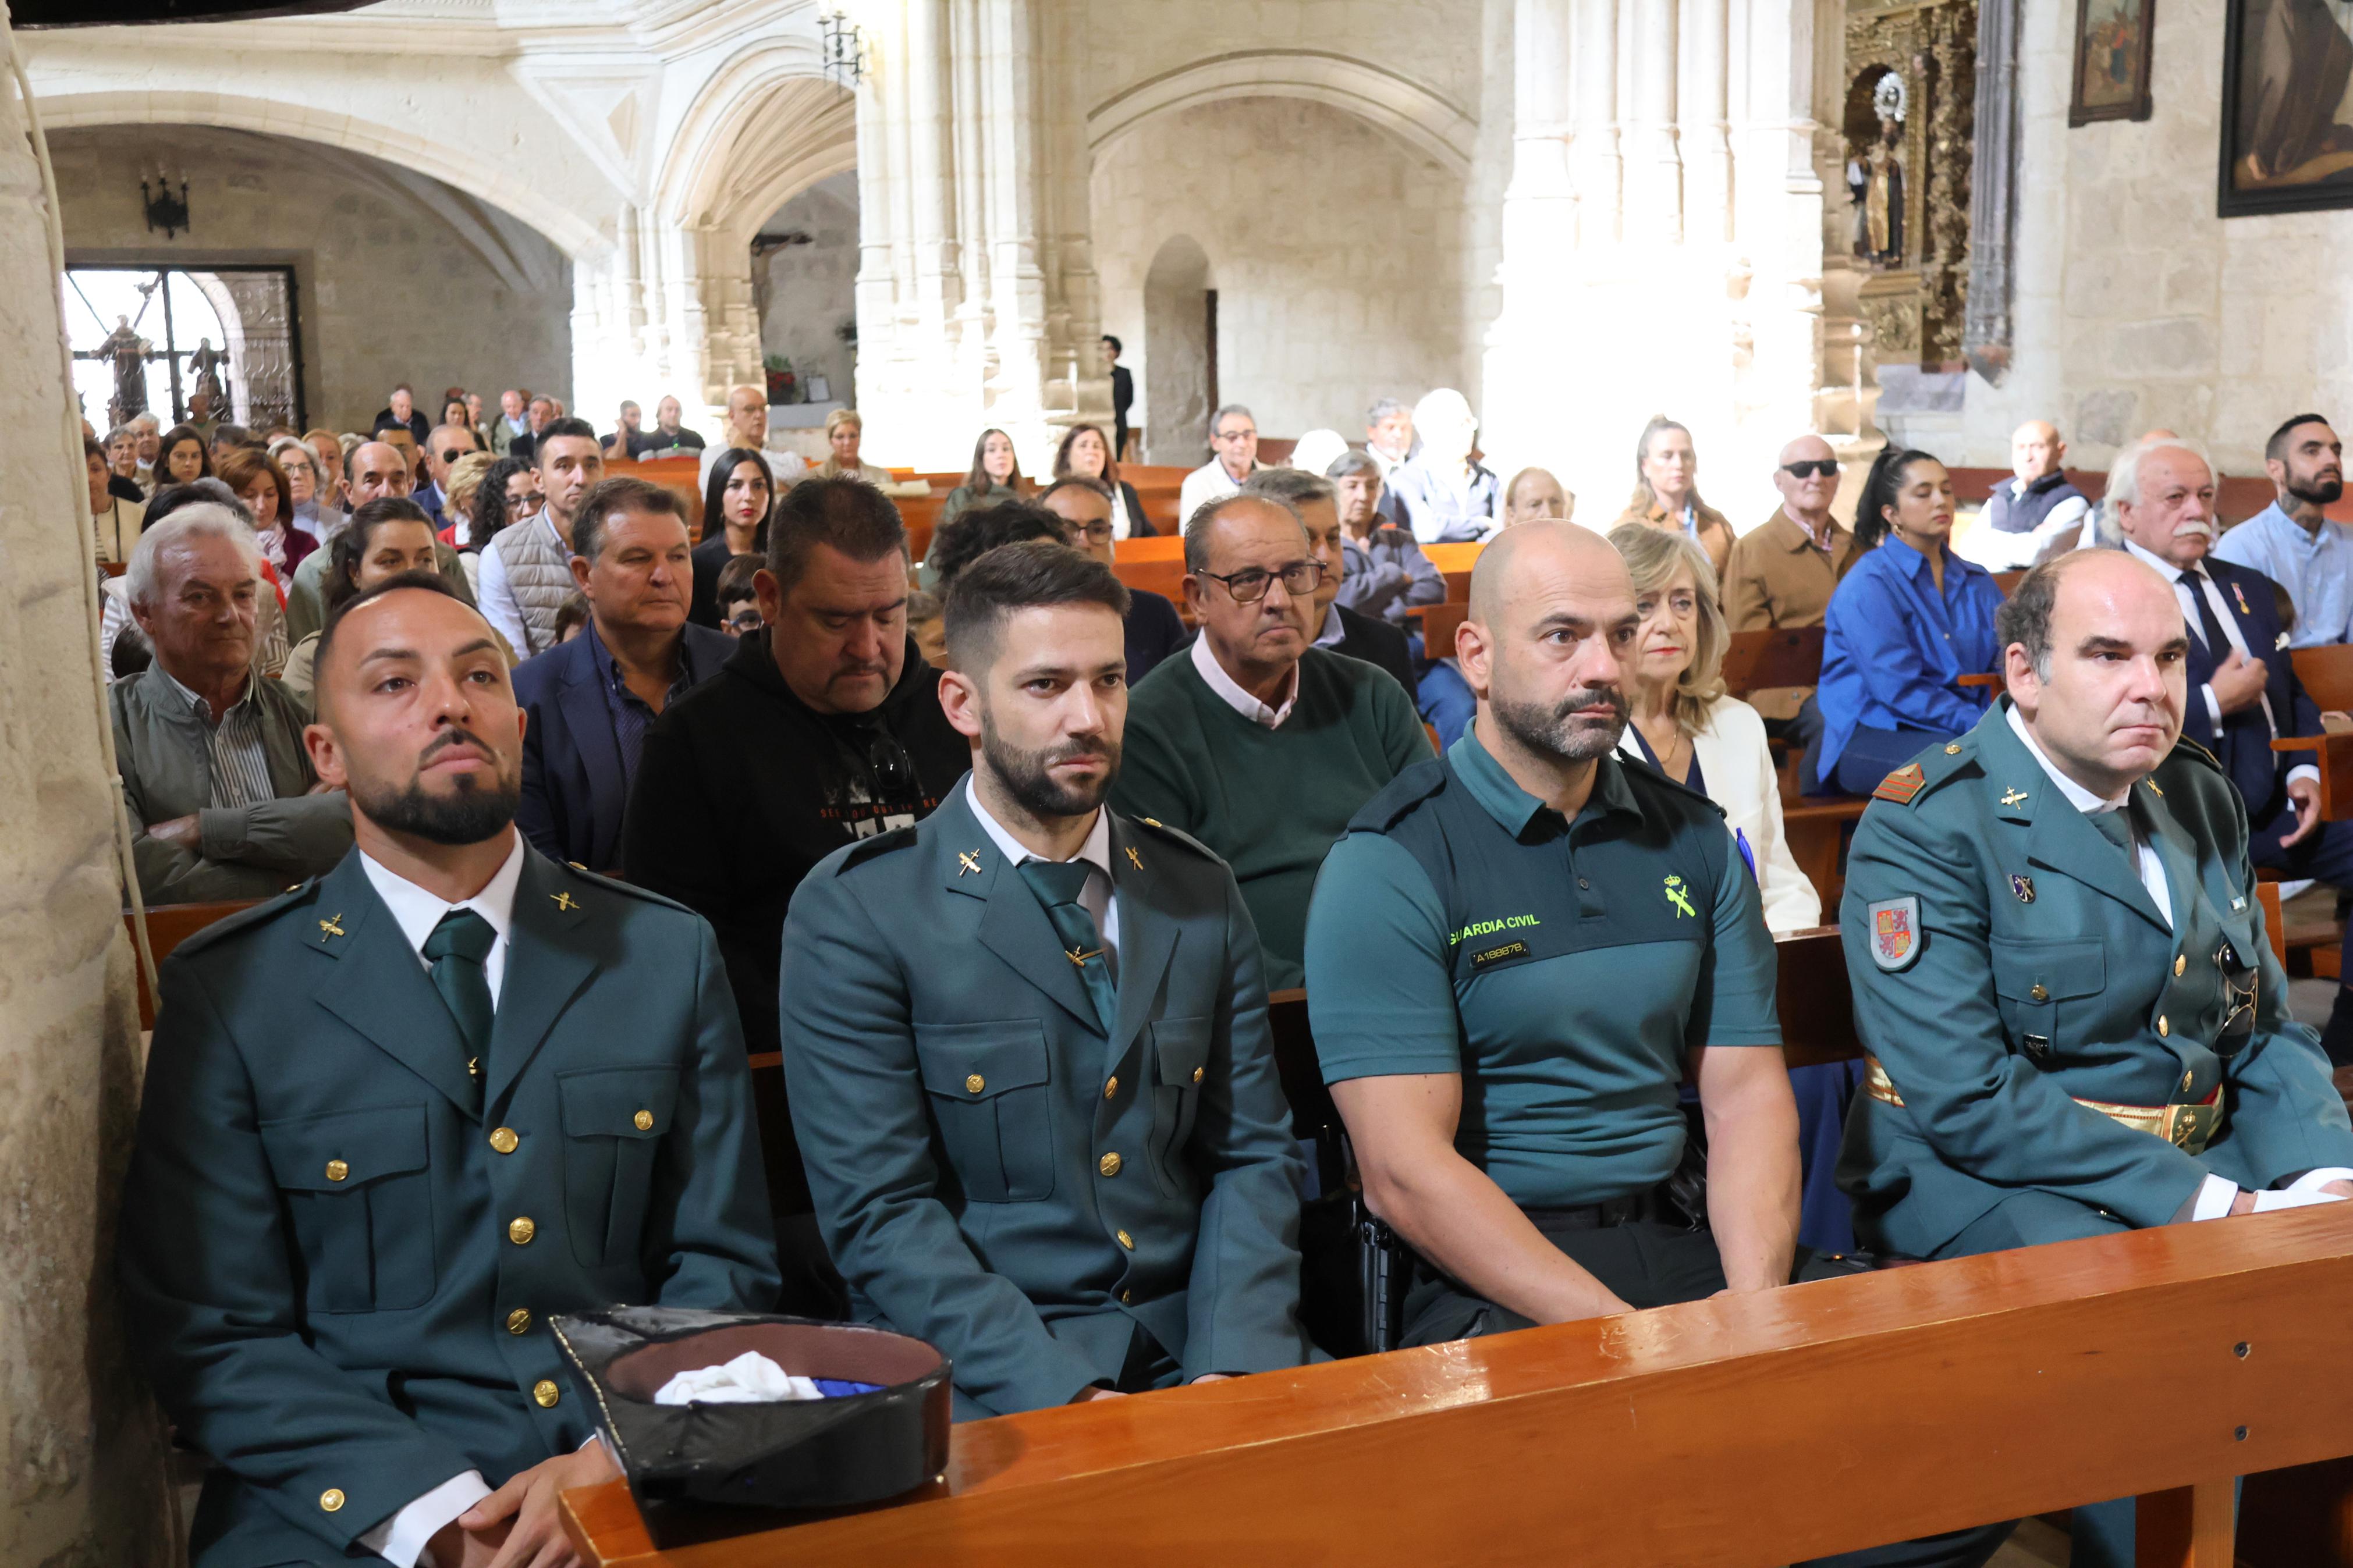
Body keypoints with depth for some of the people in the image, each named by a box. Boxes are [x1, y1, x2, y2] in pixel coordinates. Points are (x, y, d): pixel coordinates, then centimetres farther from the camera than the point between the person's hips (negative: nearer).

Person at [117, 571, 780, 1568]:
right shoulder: (229, 990, 1)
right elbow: (210, 1330, -1)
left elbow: (721, 1262, 7)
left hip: (636, 1486, 1)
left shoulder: (668, 956, 6)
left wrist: (615, 1462, -10)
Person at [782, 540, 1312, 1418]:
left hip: (1190, 1355, 4)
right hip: (984, 1381, -4)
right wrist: (1066, 1396, -18)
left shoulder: (1200, 894, 10)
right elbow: (879, 1210, -9)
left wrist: (1233, 1368, -8)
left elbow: (1253, 1154, 8)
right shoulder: (853, 914, -4)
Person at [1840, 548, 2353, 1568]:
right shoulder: (1928, 829, -13)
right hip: (1987, 1178, -7)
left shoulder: (2200, 798, 11)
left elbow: (2267, 1030, 13)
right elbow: (1967, 1101, -20)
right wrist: (2213, 1206, -23)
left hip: (2207, 1167, 7)